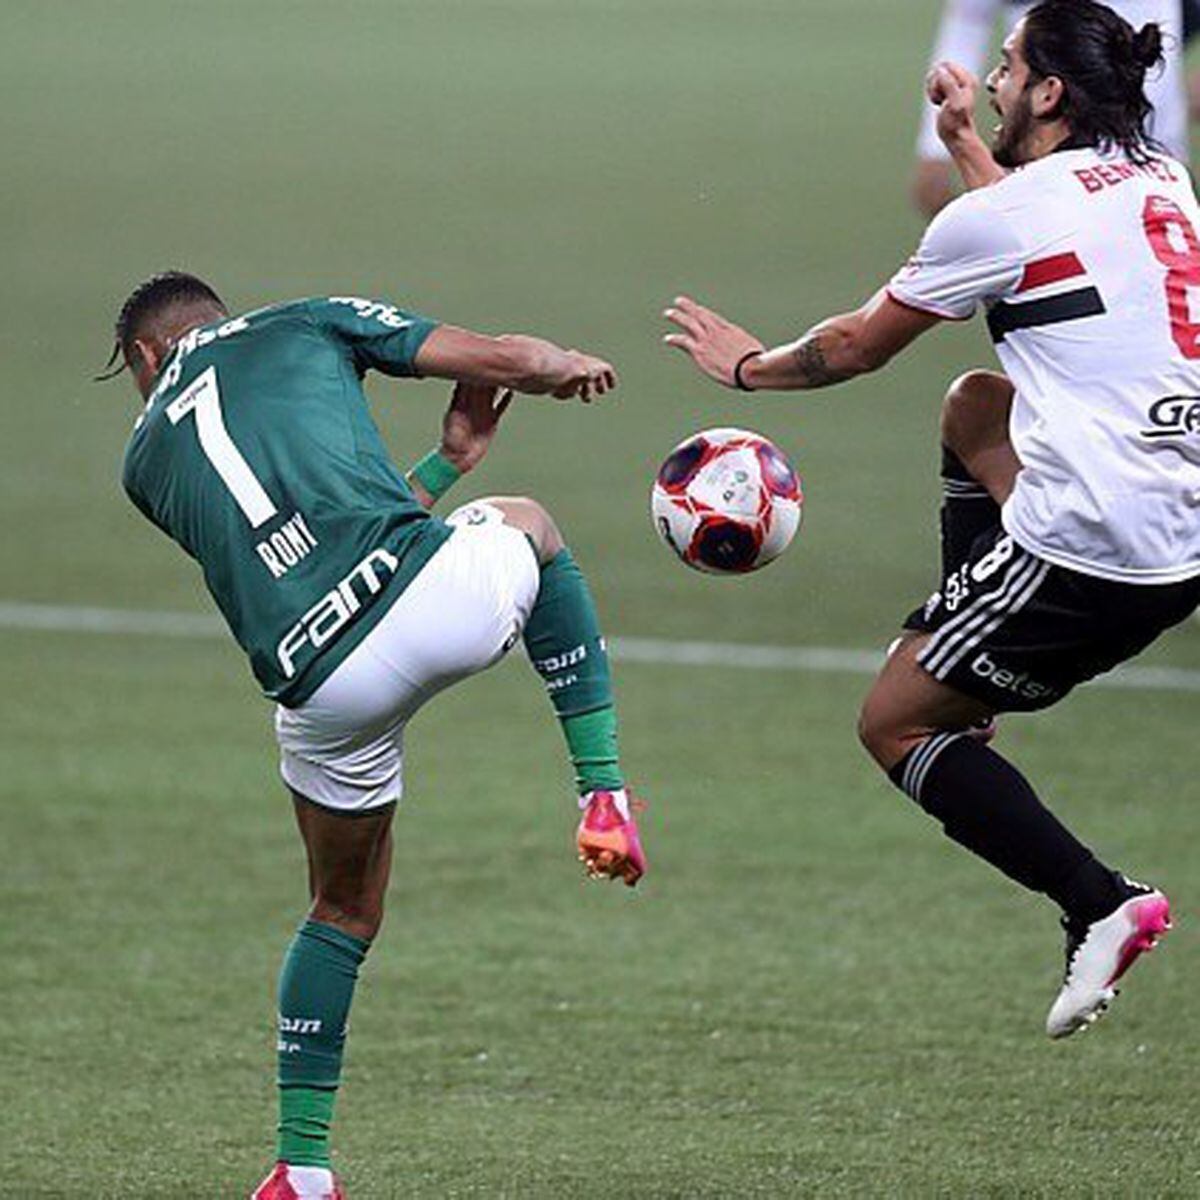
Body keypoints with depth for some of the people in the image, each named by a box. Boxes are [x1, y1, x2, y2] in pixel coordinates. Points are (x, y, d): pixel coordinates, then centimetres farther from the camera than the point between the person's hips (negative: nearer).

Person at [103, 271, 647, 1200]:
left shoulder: (147, 457, 26)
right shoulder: (303, 324, 20)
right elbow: (502, 359, 12)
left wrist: (449, 461, 42)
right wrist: (565, 365, 35)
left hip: (320, 687, 2)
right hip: (440, 598, -2)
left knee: (344, 909, 27)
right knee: (527, 522, 34)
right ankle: (605, 798, 24)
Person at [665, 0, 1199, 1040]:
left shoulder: (999, 219, -8)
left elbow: (858, 346, 7)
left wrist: (750, 367, 26)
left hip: (1091, 550, -8)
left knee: (893, 726, 6)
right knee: (976, 405, 29)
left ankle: (1099, 906, -9)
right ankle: (975, 677, 26)